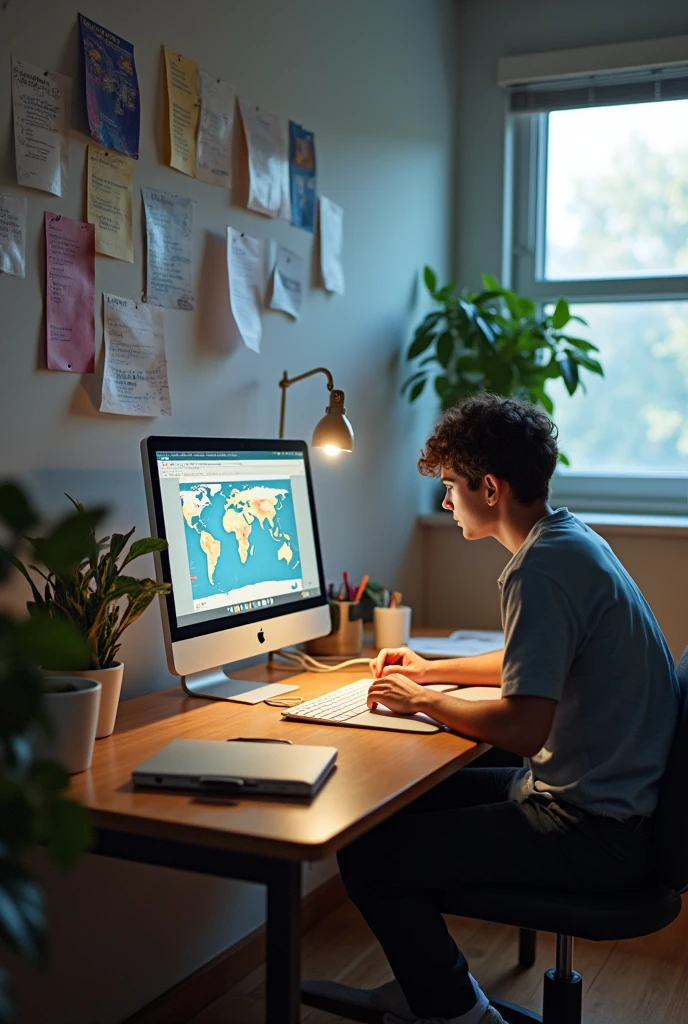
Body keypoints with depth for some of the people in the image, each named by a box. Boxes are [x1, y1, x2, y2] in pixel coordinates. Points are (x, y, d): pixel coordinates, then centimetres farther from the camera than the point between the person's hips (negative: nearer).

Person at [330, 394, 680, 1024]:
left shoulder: (542, 569, -23)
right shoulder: (572, 537, 10)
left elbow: (524, 728, -28)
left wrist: (422, 702, -12)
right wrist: (433, 671, 23)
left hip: (593, 832, -11)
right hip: (614, 799, 11)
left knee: (367, 857, -10)